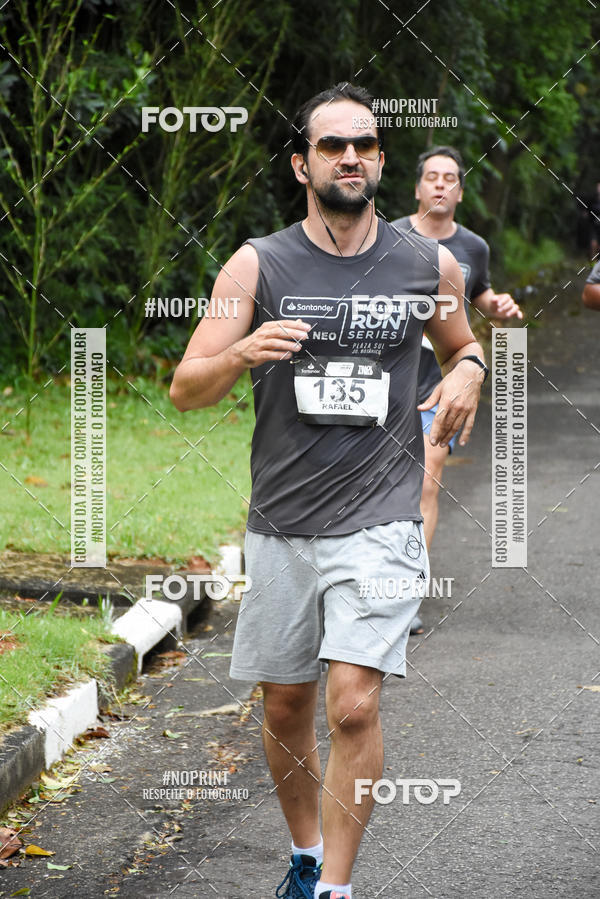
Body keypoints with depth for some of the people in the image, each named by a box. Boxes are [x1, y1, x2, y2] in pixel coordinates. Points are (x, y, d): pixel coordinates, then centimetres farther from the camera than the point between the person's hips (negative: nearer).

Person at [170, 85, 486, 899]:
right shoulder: (257, 266, -1)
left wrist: (468, 371, -1)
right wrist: (241, 354, -24)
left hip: (378, 521, -1)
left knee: (353, 706, -15)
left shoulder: (430, 266, 3)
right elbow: (186, 390, -3)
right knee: (285, 708, 12)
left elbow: (462, 345, 24)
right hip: (280, 526, 2)